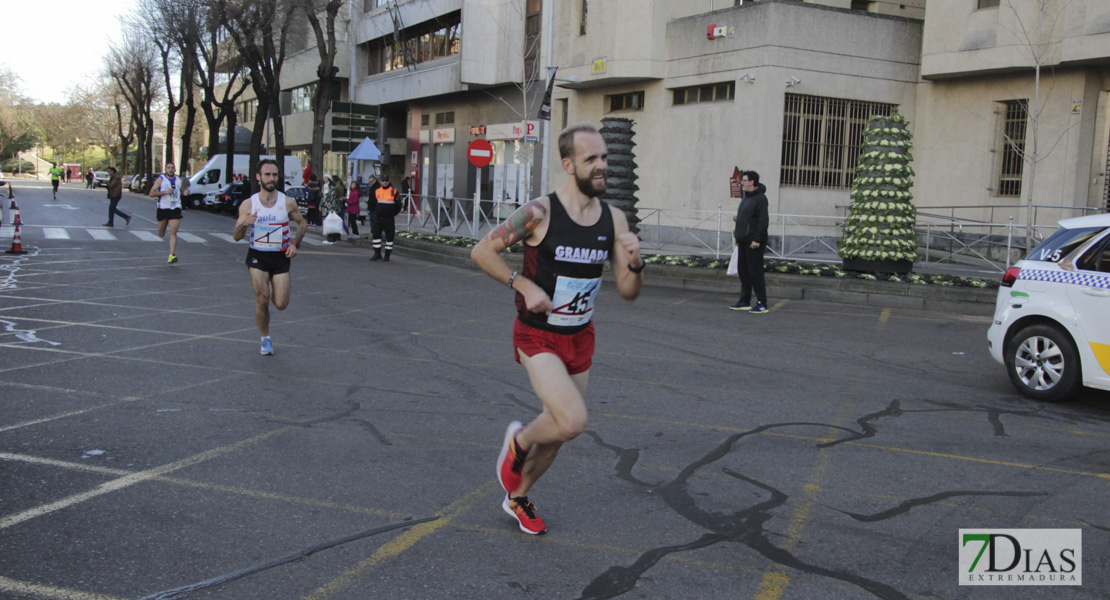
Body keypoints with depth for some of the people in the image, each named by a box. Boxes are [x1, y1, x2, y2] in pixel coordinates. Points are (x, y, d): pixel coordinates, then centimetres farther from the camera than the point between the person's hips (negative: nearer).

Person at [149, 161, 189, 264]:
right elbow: (151, 194, -8)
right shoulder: (160, 179, -2)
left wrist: (185, 193, 0)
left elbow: (182, 192, 25)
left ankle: (172, 255, -13)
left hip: (175, 209, 1)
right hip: (163, 209, -1)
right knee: (161, 234, 11)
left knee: (173, 233, -11)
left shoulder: (179, 180, 8)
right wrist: (165, 192, -20)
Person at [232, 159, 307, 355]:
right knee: (262, 300, -10)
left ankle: (272, 292, 35)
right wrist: (244, 224, -23)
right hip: (257, 257, -1)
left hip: (281, 257, 1)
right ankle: (265, 339, 12)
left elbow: (302, 224, 12)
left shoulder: (288, 202, -4)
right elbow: (236, 236, -2)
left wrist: (295, 244, -5)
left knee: (281, 304, -2)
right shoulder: (248, 204, -5)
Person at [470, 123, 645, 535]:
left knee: (558, 431, 15)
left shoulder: (614, 220, -1)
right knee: (572, 421, -23)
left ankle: (518, 497, 40)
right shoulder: (540, 212, -17)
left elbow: (629, 293, 1)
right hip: (537, 336, -6)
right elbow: (482, 251, -10)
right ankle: (519, 442, 11)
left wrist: (634, 263, -19)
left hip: (580, 339, 6)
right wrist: (523, 285, -20)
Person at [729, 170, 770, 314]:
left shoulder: (760, 198, -12)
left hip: (754, 244, -9)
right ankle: (745, 301, 19)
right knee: (743, 272, 12)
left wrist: (757, 239, -21)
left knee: (755, 273, -7)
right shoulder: (746, 197, 17)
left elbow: (763, 221, -18)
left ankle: (762, 303, -2)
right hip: (743, 242, 9)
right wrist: (736, 235, 17)